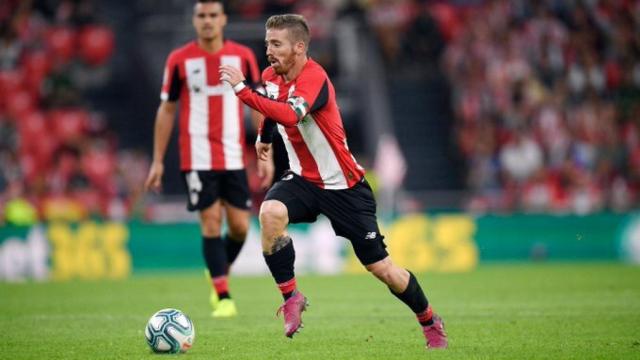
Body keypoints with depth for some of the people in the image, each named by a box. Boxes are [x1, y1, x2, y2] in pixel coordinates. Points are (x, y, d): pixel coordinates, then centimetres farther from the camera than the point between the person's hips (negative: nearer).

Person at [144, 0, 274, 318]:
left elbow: (258, 105, 8)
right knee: (211, 222, -9)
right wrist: (157, 161, 3)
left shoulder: (243, 57, 4)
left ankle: (220, 275, 28)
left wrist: (265, 156, 1)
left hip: (234, 157, 2)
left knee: (240, 226, -1)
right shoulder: (179, 60, 0)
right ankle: (223, 297, -3)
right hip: (197, 157, -2)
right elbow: (166, 110, 6)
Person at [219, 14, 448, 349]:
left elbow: (290, 116, -45)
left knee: (380, 266, -1)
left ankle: (430, 322, 22)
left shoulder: (314, 77, -25)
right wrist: (263, 136, 32)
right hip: (303, 179, 6)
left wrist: (242, 89, -47)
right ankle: (291, 297, -13)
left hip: (343, 186, -6)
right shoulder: (271, 76, -2)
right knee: (270, 213, -28)